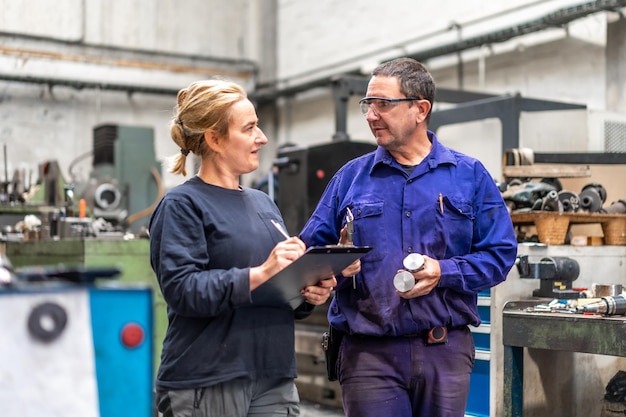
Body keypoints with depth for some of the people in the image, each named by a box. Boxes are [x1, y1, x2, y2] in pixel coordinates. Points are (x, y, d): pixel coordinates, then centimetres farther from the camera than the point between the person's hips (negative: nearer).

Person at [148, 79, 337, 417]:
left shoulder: (263, 203, 15)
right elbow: (182, 289, -18)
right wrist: (259, 275, -24)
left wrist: (309, 295, -3)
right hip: (207, 383, -6)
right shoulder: (182, 206, -6)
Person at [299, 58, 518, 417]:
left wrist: (444, 272, -15)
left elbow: (500, 254, 0)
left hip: (446, 349, 1)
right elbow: (312, 249, 6)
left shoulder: (470, 176, 5)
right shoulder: (350, 177, 7)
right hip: (369, 351, 0)